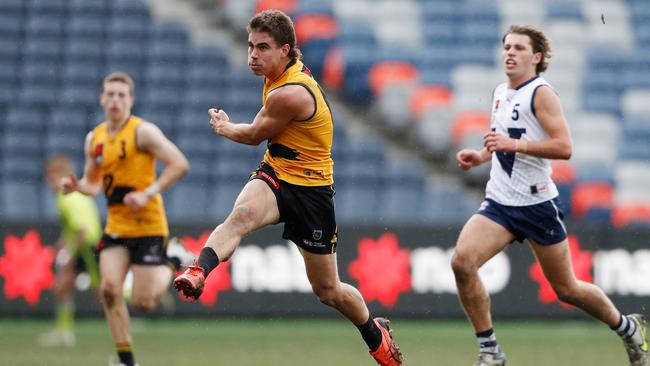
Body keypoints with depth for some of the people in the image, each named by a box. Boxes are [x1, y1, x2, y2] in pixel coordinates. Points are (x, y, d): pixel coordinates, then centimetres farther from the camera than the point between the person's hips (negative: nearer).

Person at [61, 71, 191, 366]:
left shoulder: (143, 131, -10)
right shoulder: (94, 138, 9)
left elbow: (179, 165, -15)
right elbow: (93, 183, 21)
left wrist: (148, 193, -23)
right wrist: (76, 185, -3)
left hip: (147, 224, -5)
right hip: (116, 226, 5)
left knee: (142, 303, -7)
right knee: (109, 287, -15)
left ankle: (170, 267, 26)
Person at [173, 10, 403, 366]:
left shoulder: (289, 94, -27)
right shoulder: (290, 71, 0)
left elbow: (254, 135, -9)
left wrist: (223, 127, 11)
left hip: (310, 189, -7)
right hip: (274, 175, 7)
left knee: (327, 290, 7)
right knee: (241, 215, -32)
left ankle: (376, 333, 34)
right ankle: (198, 272, -54)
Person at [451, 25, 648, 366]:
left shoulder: (541, 93, -11)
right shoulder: (500, 92, 12)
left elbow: (564, 147, -21)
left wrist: (513, 144, -27)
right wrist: (481, 155, 11)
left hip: (537, 205, -6)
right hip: (499, 203, 6)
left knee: (567, 289, 5)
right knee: (462, 261, -19)